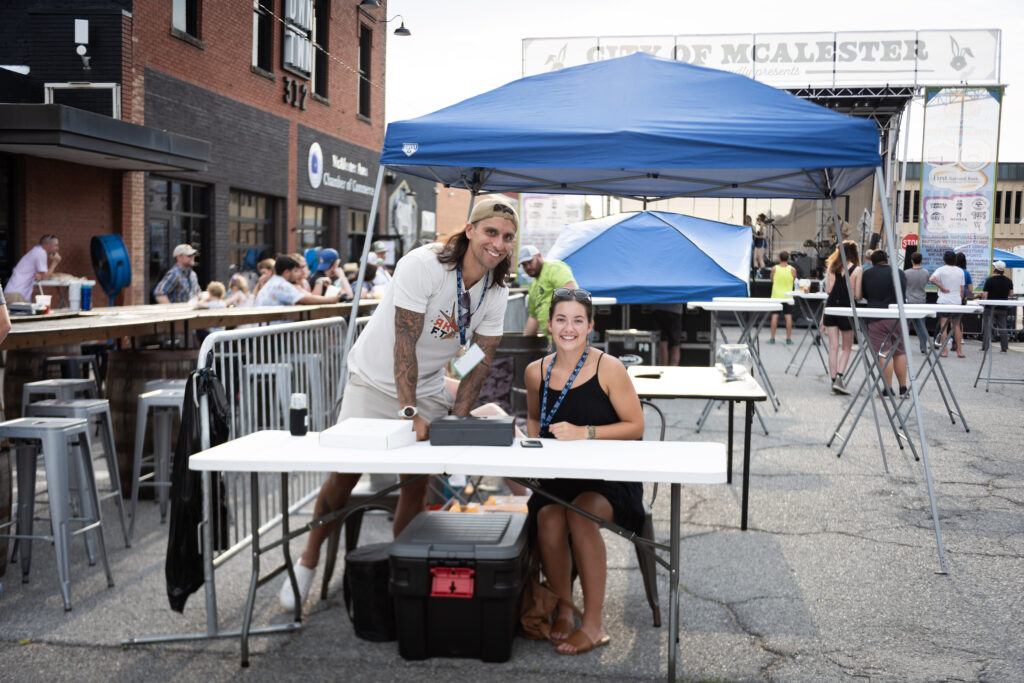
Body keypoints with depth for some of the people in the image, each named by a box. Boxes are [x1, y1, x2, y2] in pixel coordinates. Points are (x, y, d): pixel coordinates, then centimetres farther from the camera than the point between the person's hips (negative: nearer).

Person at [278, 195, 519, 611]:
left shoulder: (496, 293, -7)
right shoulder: (422, 265, -26)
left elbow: (481, 360, -6)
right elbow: (404, 342, -29)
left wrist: (457, 420, -16)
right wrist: (409, 412, -34)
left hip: (429, 387, 5)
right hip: (375, 380, -4)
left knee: (417, 482, 0)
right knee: (345, 472, -2)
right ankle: (308, 561, 18)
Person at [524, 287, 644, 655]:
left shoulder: (608, 368, -7)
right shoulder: (536, 372, 6)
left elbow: (635, 426, -6)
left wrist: (583, 433, -16)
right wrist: (531, 440, 3)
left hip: (609, 477, -3)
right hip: (557, 476, 3)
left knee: (581, 513, -33)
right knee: (549, 521, -28)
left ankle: (592, 625, -19)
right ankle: (563, 610, -4)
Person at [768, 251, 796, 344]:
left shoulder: (774, 268, -3)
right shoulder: (792, 270, -3)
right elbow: (794, 281, 10)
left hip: (776, 295, 0)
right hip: (788, 296, 0)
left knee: (774, 316, 2)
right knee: (788, 317, 1)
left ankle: (772, 338, 2)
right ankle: (788, 338, 2)